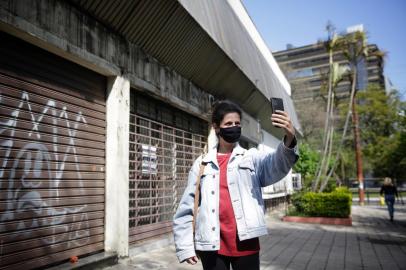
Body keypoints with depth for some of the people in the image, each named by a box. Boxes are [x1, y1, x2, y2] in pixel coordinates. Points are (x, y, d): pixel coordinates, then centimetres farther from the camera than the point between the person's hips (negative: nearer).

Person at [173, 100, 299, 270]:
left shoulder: (252, 158, 3)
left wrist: (289, 139, -38)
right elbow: (186, 207, 5)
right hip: (211, 245, 1)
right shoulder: (202, 163, 4)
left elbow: (277, 165, -19)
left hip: (245, 243, 0)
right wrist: (185, 247, 0)